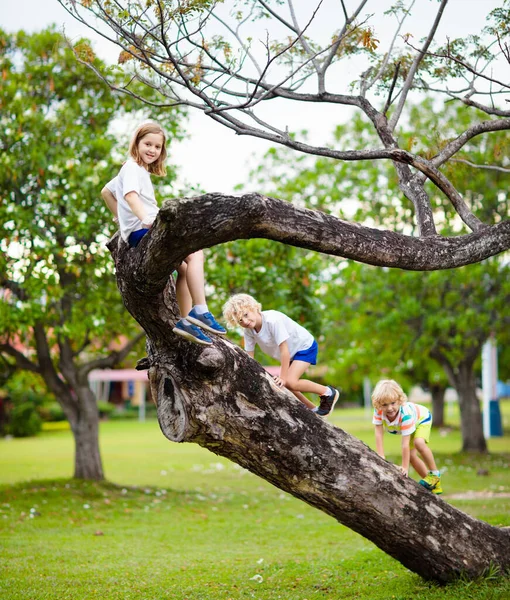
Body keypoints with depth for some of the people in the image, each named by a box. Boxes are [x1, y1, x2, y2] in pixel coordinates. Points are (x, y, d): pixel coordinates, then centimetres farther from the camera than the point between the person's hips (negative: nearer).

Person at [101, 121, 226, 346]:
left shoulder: (140, 170, 25)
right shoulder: (132, 168, -5)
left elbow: (106, 192, 35)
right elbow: (130, 194, -25)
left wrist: (120, 216, 30)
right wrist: (145, 218, -40)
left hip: (148, 231, 10)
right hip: (142, 231, -10)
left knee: (184, 268, 8)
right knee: (195, 253, -20)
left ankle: (185, 321, 2)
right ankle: (200, 311, -28)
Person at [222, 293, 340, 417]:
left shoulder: (273, 320, -34)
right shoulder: (248, 330, -12)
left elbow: (284, 350, -30)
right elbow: (249, 357, -6)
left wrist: (283, 376, -26)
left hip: (305, 346, -8)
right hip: (291, 355, 8)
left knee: (289, 382, -21)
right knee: (281, 385, 3)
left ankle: (328, 392, -3)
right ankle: (313, 409, 19)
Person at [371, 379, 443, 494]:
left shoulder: (405, 414, -46)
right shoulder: (378, 411, -35)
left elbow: (405, 443, -43)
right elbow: (379, 435, -30)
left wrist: (405, 467, -40)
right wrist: (381, 458, -35)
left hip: (422, 419, -6)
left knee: (419, 443, -33)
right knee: (411, 456, 3)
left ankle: (434, 474, -14)